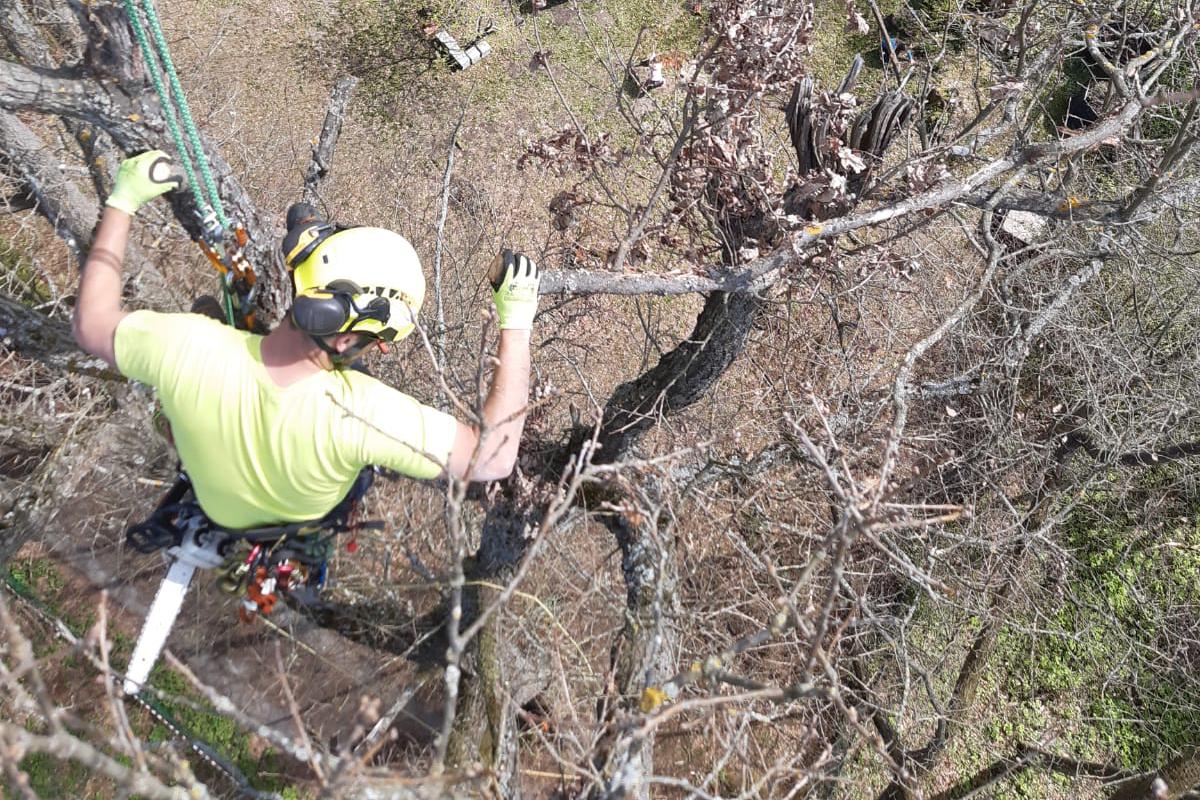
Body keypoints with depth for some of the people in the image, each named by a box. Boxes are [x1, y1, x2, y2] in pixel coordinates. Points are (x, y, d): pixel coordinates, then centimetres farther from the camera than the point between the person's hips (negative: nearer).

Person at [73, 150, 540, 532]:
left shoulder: (189, 348, -40)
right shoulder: (358, 413, -47)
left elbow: (90, 325, -18)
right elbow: (493, 460, -39)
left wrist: (121, 203, -12)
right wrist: (516, 324, -36)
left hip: (217, 511, 2)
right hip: (314, 526, -1)